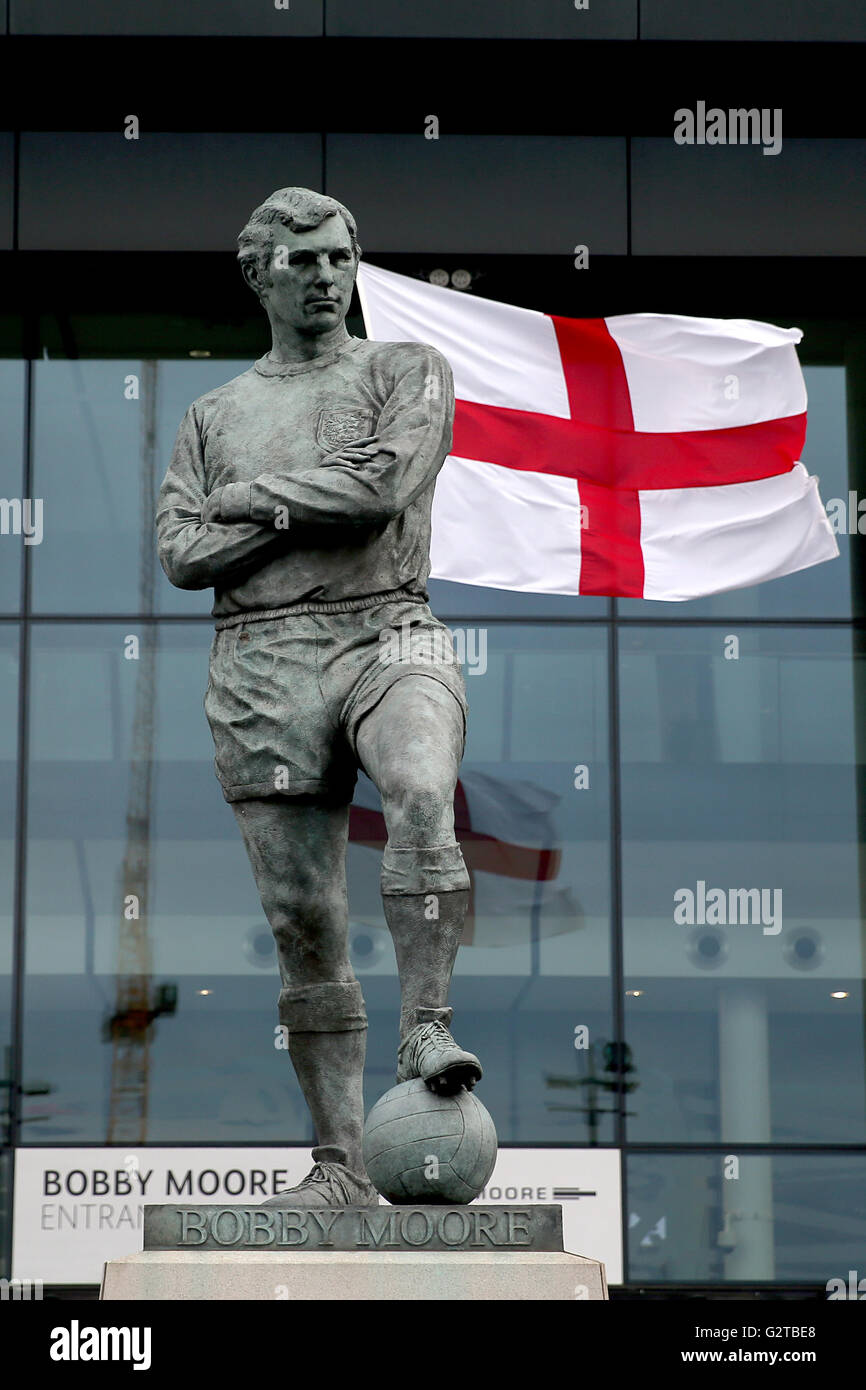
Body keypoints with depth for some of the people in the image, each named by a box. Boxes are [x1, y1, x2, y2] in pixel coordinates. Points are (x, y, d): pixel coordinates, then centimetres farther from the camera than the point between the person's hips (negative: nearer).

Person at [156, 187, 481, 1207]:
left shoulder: (406, 371, 12)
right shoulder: (213, 415, 19)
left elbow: (387, 481, -8)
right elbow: (180, 554, 6)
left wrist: (252, 498, 2)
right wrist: (305, 514, -5)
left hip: (388, 637, -2)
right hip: (260, 663, 2)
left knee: (421, 793, -36)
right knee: (304, 922, 0)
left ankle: (426, 1029, -34)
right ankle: (340, 1168, 3)